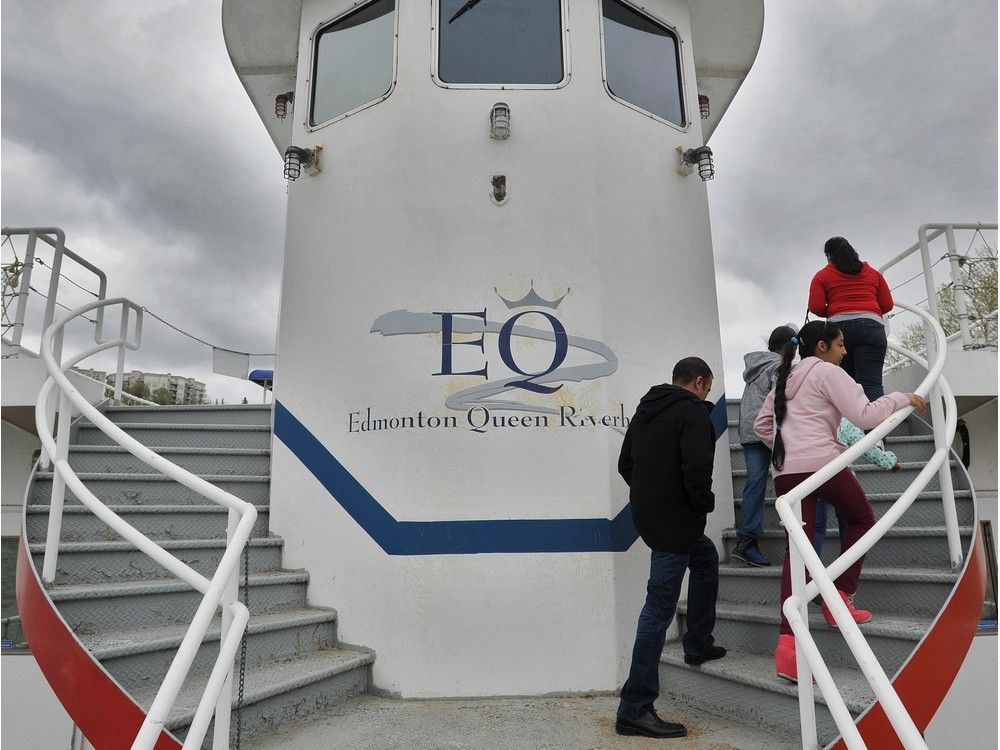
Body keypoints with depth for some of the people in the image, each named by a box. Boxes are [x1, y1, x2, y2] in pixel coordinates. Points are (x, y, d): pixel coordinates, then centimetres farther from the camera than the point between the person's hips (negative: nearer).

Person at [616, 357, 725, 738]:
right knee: (659, 608, -5)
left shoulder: (645, 410, 14)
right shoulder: (693, 411, -12)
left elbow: (625, 464, 18)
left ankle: (698, 646, 39)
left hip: (646, 512, 9)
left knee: (706, 558, 31)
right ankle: (635, 710, 2)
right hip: (675, 521, -9)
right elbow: (697, 466, -25)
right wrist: (704, 503, -8)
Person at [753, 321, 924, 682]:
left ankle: (788, 641, -12)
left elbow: (762, 426, 25)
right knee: (862, 518, 22)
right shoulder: (828, 372, 1)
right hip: (821, 462, -6)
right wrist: (902, 398, 6)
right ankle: (839, 598, 13)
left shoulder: (784, 378, 23)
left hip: (785, 470, 6)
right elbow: (865, 415, -6)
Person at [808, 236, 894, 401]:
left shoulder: (822, 276, 14)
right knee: (871, 384, -12)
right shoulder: (873, 273, 23)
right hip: (871, 325, 1)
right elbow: (887, 304, 16)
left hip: (838, 326, -1)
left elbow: (815, 307, 1)